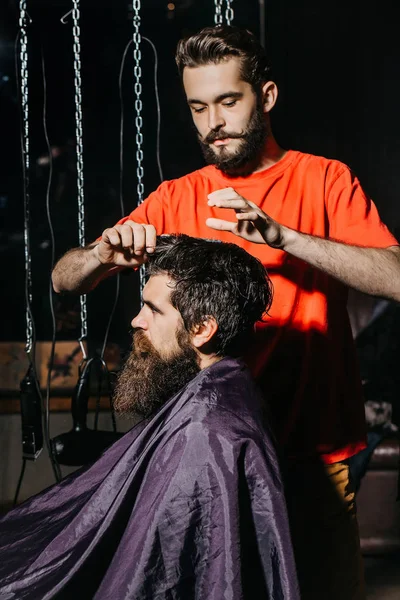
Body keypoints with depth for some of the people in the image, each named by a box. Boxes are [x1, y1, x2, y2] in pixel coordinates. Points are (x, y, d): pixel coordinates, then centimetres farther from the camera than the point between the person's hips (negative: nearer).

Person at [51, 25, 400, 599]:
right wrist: (106, 254, -18)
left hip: (311, 453, -2)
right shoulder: (176, 198, 7)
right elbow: (64, 279, 4)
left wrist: (282, 235, -27)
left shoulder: (324, 180, -1)